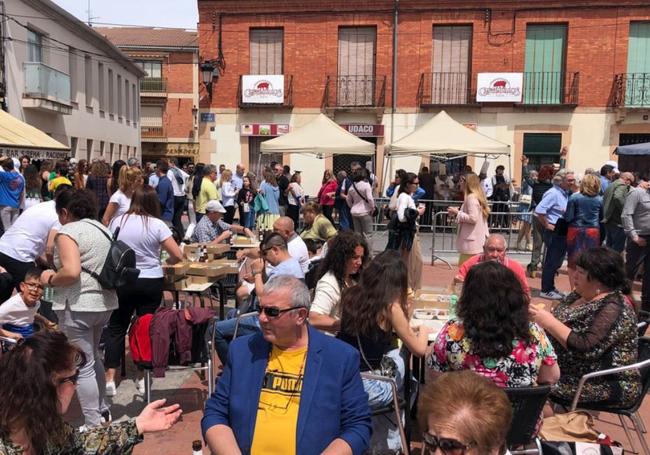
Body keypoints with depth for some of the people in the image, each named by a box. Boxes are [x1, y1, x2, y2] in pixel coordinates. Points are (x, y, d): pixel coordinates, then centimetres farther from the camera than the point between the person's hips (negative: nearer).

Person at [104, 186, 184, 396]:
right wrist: (166, 262, 12)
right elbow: (178, 255, -9)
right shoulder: (157, 224, -7)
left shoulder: (117, 221, 1)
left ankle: (110, 380, 11)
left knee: (116, 328, 11)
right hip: (151, 282, -1)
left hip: (122, 281, 2)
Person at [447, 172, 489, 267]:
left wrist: (457, 213, -12)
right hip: (477, 240, 10)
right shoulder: (477, 196, 16)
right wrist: (458, 211, 12)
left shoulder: (471, 197, -13)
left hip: (472, 241, -10)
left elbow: (473, 218, -21)